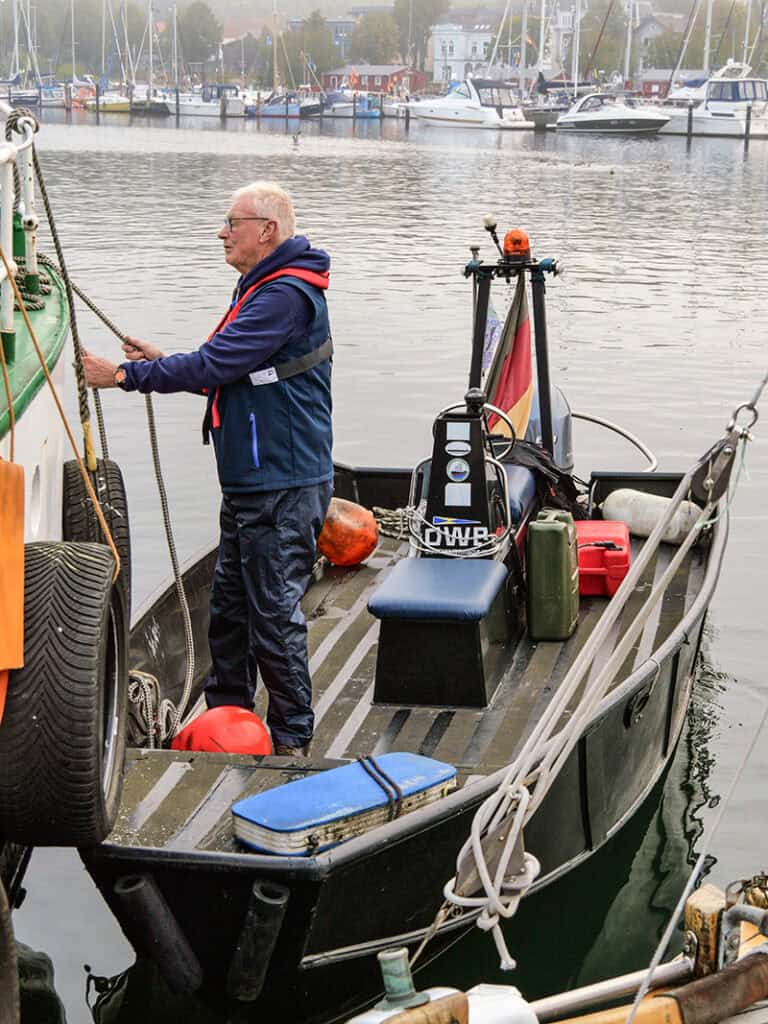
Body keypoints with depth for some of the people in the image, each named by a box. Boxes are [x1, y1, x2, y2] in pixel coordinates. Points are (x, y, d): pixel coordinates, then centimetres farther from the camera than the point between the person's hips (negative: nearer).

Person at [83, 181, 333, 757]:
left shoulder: (287, 295, -18)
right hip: (250, 482, 11)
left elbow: (215, 365, -24)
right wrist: (163, 362, 11)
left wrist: (125, 375, -17)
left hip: (282, 488, -11)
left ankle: (291, 739, 10)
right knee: (230, 606, 17)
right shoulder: (264, 289, 17)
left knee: (274, 613, -3)